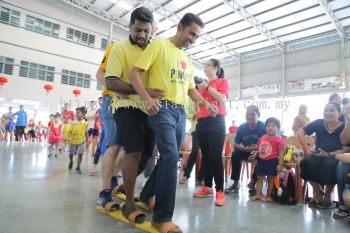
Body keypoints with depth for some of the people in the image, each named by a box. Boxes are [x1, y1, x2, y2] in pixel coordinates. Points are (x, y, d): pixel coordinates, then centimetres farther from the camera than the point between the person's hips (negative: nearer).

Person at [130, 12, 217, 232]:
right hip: (162, 108, -7)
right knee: (170, 157, -19)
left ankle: (146, 197, 31)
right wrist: (147, 98, -22)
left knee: (169, 158, 11)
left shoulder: (187, 60, 22)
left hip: (181, 112, 8)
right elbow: (134, 72, -7)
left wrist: (206, 103, 9)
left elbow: (191, 88, 27)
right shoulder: (159, 46, 0)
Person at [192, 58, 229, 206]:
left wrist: (207, 87, -9)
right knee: (205, 156, 7)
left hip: (216, 122, -6)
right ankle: (207, 187, 16)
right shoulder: (203, 85, 21)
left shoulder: (222, 82, 7)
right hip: (202, 122, 6)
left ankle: (220, 191, -7)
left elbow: (222, 98, -10)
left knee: (215, 156, -11)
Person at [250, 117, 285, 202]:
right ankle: (258, 194, 19)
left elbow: (281, 153, -12)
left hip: (272, 161, -6)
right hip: (261, 160, 6)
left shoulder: (279, 140, -11)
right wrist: (255, 154, 2)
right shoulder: (263, 137, 6)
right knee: (260, 177, 10)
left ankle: (268, 196, 19)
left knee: (270, 178, 7)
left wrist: (280, 164, -16)